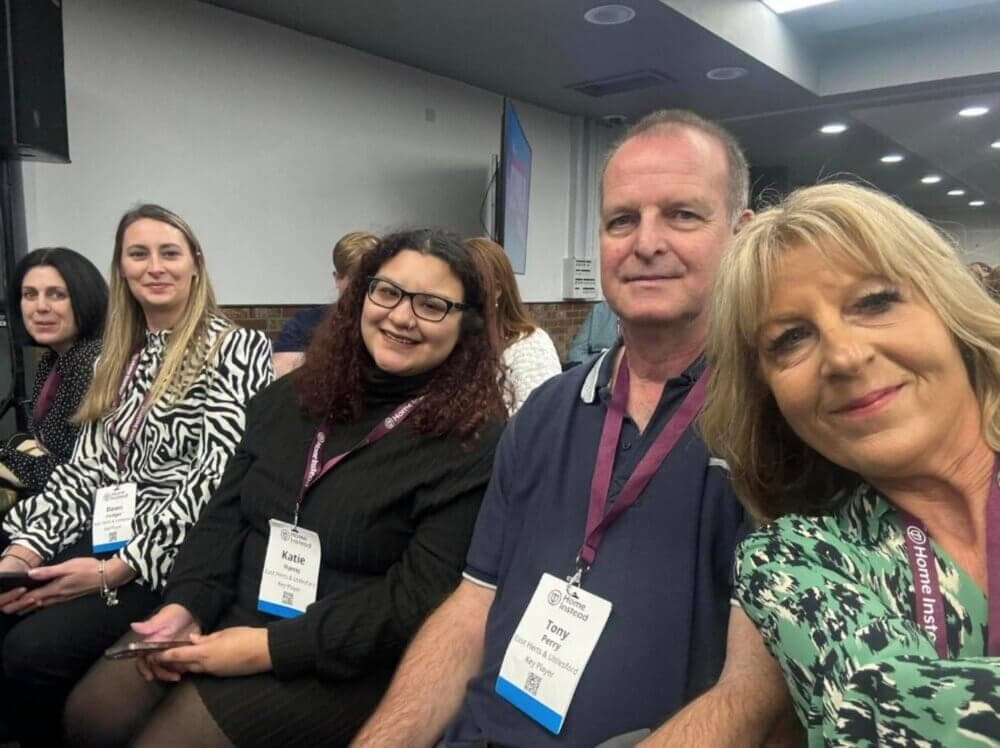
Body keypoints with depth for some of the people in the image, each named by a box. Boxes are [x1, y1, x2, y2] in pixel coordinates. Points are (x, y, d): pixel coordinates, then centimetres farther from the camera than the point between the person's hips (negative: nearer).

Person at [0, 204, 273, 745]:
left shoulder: (237, 349, -7)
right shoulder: (119, 355, 15)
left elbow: (215, 479, -15)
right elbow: (86, 466, 10)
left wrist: (116, 569, -18)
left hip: (174, 557, -6)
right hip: (103, 535, 6)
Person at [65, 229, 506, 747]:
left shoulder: (473, 444, -17)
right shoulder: (295, 395, 4)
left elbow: (418, 600, -20)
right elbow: (226, 513, 7)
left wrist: (273, 647, -20)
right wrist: (185, 605, -9)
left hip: (342, 661, -6)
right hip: (231, 613, 6)